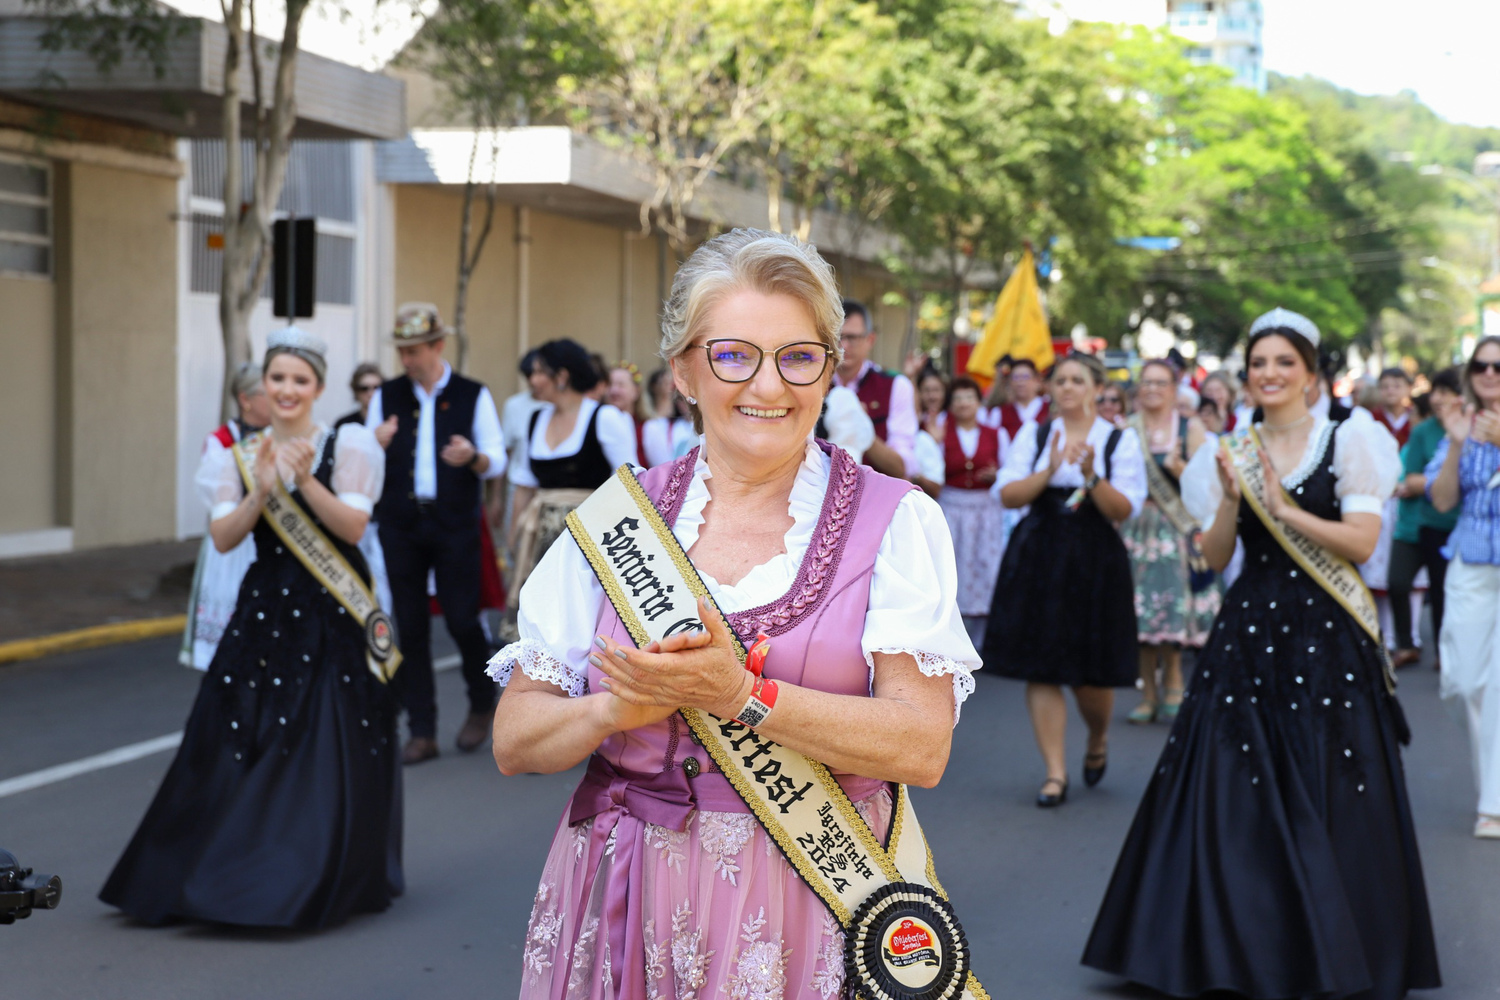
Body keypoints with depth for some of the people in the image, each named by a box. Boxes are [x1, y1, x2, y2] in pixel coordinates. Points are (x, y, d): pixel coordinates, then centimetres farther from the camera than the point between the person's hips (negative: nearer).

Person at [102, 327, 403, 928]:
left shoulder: (345, 447, -1)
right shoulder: (241, 455, 6)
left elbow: (354, 525, -10)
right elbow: (223, 537, -3)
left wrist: (305, 481, -23)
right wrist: (260, 492, -19)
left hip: (333, 615, -2)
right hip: (264, 611, 3)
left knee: (330, 750, -2)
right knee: (244, 742, 1)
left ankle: (326, 885, 11)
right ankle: (236, 871, 12)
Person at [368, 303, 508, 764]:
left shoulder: (473, 396, 3)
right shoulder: (386, 396, 9)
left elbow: (497, 462, 0)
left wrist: (473, 458, -23)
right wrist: (377, 445, -14)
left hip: (455, 523, -2)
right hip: (400, 524, 2)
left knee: (462, 620, -3)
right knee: (410, 626, 2)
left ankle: (482, 707, 23)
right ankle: (421, 731, 10)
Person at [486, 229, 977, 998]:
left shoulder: (895, 521, -2)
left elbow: (922, 747, -13)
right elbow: (514, 742, 2)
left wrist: (738, 695, -23)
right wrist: (618, 708, -18)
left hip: (809, 910, -2)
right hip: (625, 910, 2)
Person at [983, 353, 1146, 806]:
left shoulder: (1120, 440, 3)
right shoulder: (1033, 435, 7)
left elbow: (1125, 510, -5)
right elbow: (1007, 494, -4)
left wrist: (1091, 476, -20)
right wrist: (1050, 471, -17)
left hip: (1095, 562, -1)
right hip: (1037, 559, 1)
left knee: (1091, 675, 1)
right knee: (1041, 668, -3)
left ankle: (1098, 741, 33)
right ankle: (1055, 773, 4)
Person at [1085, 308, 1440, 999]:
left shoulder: (1346, 440, -1)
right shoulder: (1235, 450, 9)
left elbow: (1363, 540, -10)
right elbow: (1215, 556, 5)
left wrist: (1282, 507, -15)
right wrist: (1232, 496, -11)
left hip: (1326, 634, -3)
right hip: (1249, 629, 3)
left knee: (1327, 804, 0)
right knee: (1235, 797, 3)